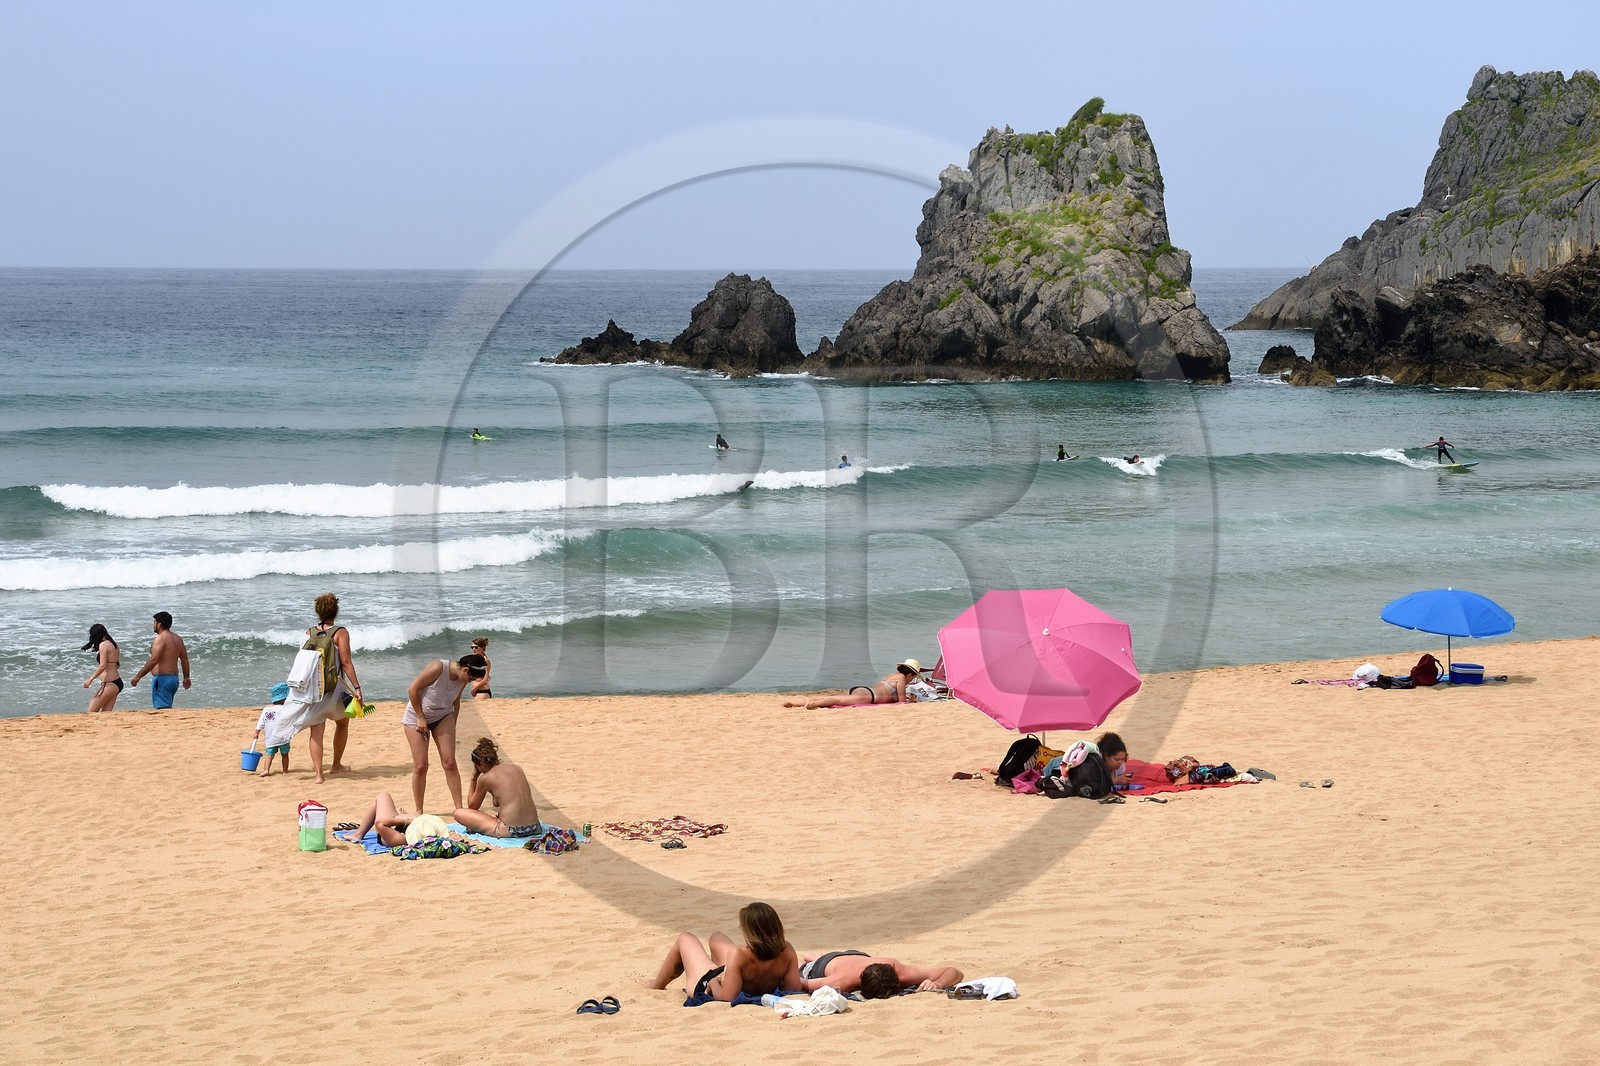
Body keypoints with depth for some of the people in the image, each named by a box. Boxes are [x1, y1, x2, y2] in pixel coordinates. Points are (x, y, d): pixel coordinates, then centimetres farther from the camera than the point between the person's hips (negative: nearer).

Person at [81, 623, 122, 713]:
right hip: (117, 682, 9)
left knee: (91, 713, -6)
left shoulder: (103, 645, -11)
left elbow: (103, 666, -19)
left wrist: (90, 679, -19)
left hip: (109, 683, -9)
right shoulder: (114, 645, 15)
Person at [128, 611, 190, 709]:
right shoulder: (177, 638, 14)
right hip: (174, 678, 9)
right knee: (166, 709, 14)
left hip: (162, 678, -9)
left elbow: (154, 660, -20)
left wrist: (138, 676, -17)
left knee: (162, 709, -13)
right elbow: (184, 659, 17)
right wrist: (186, 678, 26)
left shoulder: (161, 638, -13)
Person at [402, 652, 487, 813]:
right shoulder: (438, 668, -27)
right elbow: (413, 690, -20)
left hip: (442, 717, 5)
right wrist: (421, 718, -16)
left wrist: (452, 726, 10)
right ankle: (419, 811, 7)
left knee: (449, 763, -5)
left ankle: (459, 808, -3)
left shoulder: (462, 680, -7)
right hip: (416, 717, -5)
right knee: (420, 766, -6)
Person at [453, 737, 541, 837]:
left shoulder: (485, 778, -3)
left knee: (458, 813, 1)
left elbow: (472, 806, 14)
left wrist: (474, 778, 17)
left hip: (509, 831, -6)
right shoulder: (516, 768, 12)